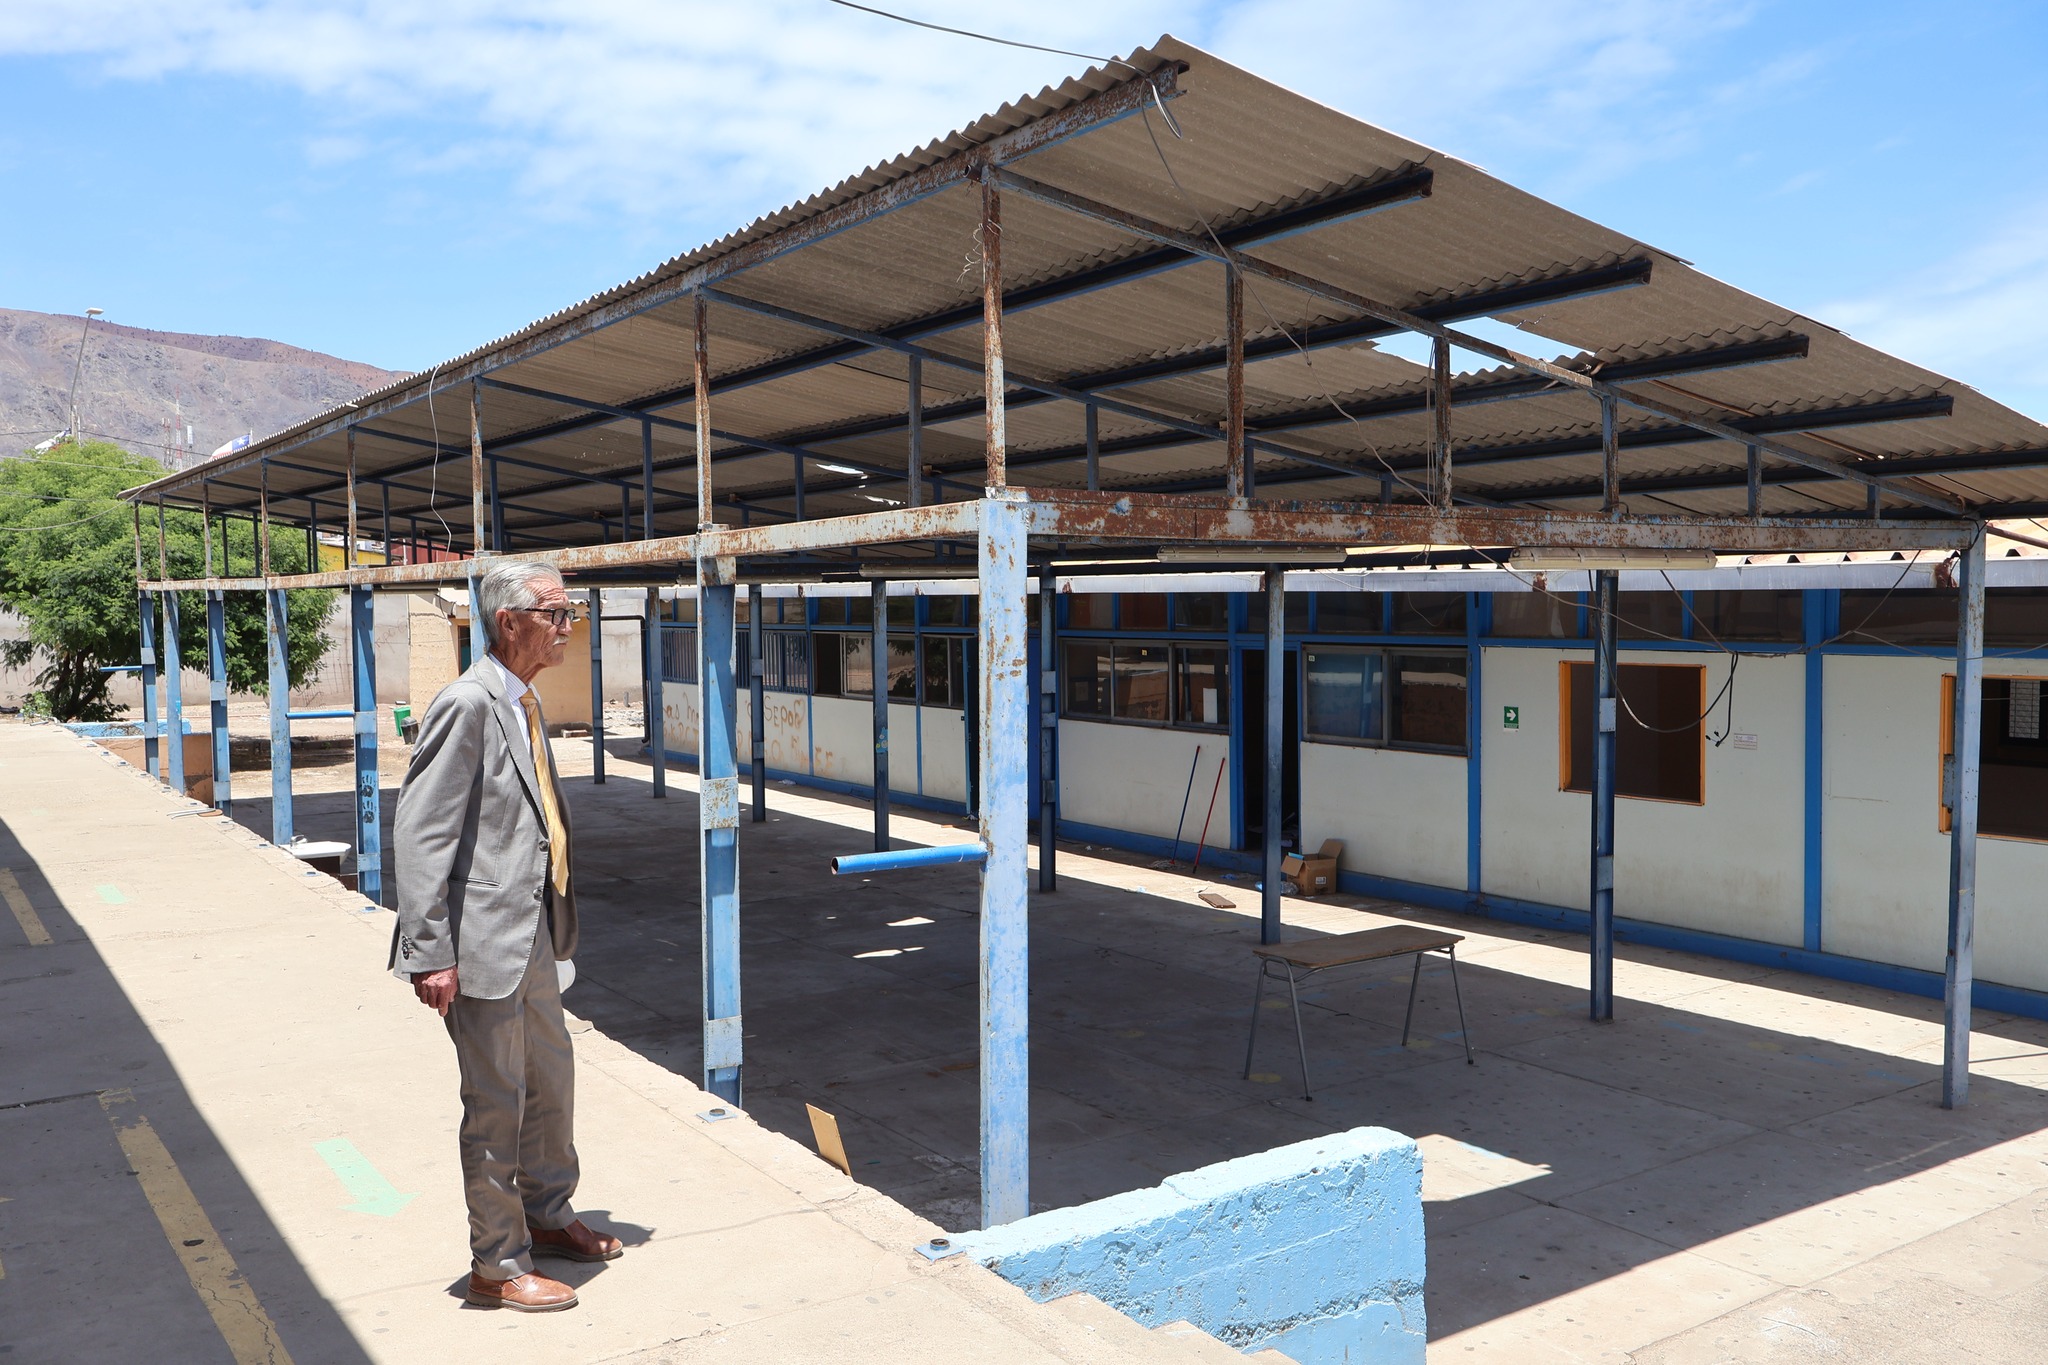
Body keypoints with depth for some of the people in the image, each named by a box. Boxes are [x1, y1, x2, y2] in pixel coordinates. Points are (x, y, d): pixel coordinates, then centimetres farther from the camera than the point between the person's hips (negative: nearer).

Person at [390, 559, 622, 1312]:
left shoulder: (526, 704, 11)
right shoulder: (468, 704, -17)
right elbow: (420, 834, -20)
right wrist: (430, 955, -21)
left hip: (531, 936, 9)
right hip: (483, 944, -9)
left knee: (552, 1079, 21)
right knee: (497, 1103, 3)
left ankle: (547, 1215, 40)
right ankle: (497, 1265, 19)